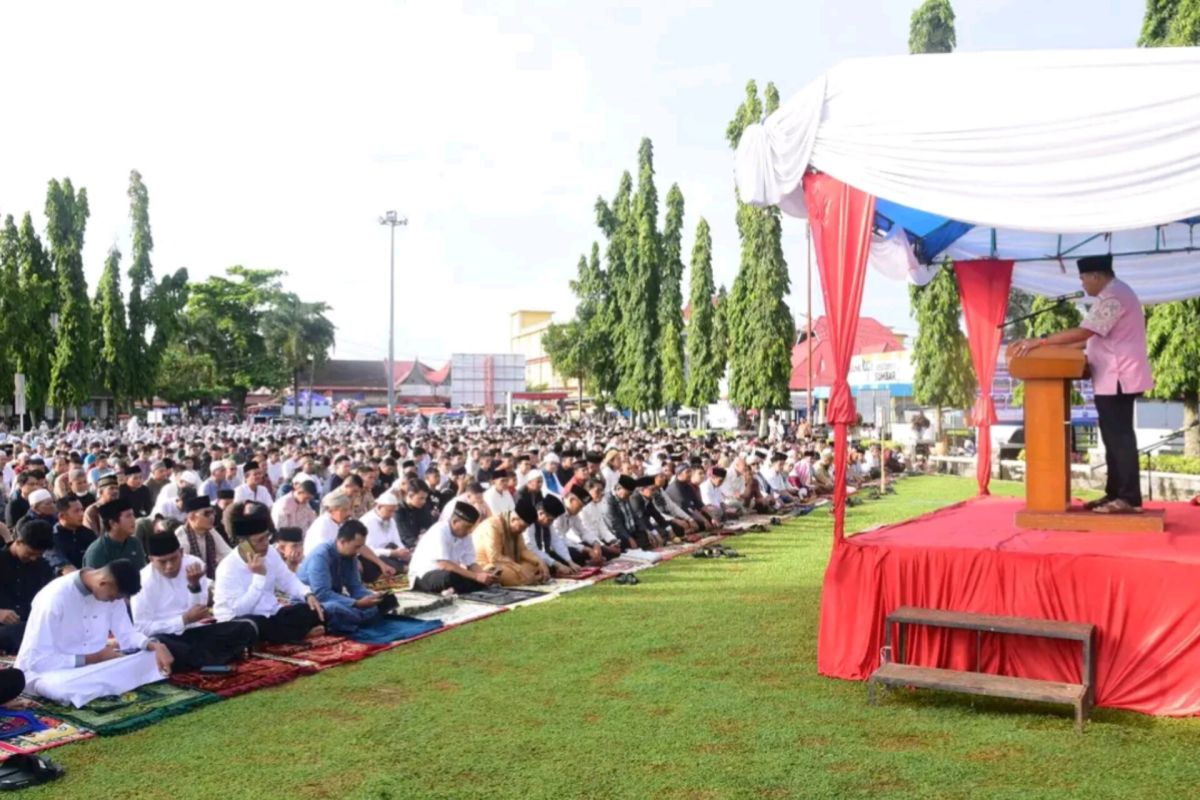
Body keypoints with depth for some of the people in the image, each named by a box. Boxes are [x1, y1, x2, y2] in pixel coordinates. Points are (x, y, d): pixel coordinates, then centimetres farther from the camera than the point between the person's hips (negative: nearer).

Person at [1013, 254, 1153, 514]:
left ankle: (1130, 498, -6)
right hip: (1113, 378, 11)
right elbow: (1095, 336, 20)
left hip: (1118, 378, -11)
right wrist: (1055, 349, 15)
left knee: (1120, 437, -8)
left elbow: (1083, 332, -25)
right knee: (1114, 438, 13)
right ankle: (1114, 494, 18)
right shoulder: (1113, 294, 18)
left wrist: (1040, 342, -23)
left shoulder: (1113, 297, -16)